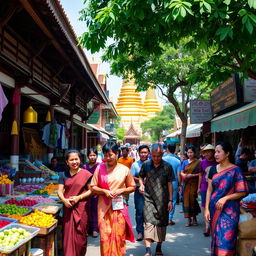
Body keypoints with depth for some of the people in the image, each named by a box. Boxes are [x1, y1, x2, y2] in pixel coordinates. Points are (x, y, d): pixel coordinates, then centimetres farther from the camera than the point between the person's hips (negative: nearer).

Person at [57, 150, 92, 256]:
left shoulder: (85, 174, -3)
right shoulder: (64, 175, 7)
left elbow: (91, 190, -3)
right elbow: (60, 191, 5)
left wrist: (78, 197, -14)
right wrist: (64, 200, -15)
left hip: (81, 208, -2)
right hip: (68, 208, 3)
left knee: (80, 235, 5)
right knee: (68, 235, 5)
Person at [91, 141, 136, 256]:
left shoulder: (124, 169, 0)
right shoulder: (100, 168, 0)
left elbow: (132, 187, 9)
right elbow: (93, 187, 4)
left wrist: (121, 190, -9)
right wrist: (104, 191, -12)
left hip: (119, 207, 0)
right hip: (104, 207, 0)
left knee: (119, 236, 4)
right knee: (104, 236, 2)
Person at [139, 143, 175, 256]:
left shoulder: (167, 166, -2)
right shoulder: (145, 165, 0)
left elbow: (170, 184, 1)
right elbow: (141, 177, 18)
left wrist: (170, 200, 0)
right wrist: (141, 184, -4)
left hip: (163, 199, 0)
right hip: (149, 198, 0)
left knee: (161, 223, 10)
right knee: (148, 222, -11)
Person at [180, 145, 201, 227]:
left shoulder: (198, 162, -1)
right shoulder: (185, 162, 11)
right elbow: (181, 172, 11)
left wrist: (193, 175, -17)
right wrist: (183, 175, -10)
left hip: (194, 184, -3)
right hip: (186, 184, 3)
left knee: (193, 200, -4)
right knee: (186, 200, 1)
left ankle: (194, 218, 16)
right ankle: (188, 219, 11)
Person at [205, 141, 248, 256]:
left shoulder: (235, 170, -8)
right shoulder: (213, 169, 6)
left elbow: (242, 192, -9)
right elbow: (209, 190, 7)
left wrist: (225, 198, -19)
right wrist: (207, 209, 2)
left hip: (229, 210, -5)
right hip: (214, 209, 5)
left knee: (226, 239, -6)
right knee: (215, 237, 13)